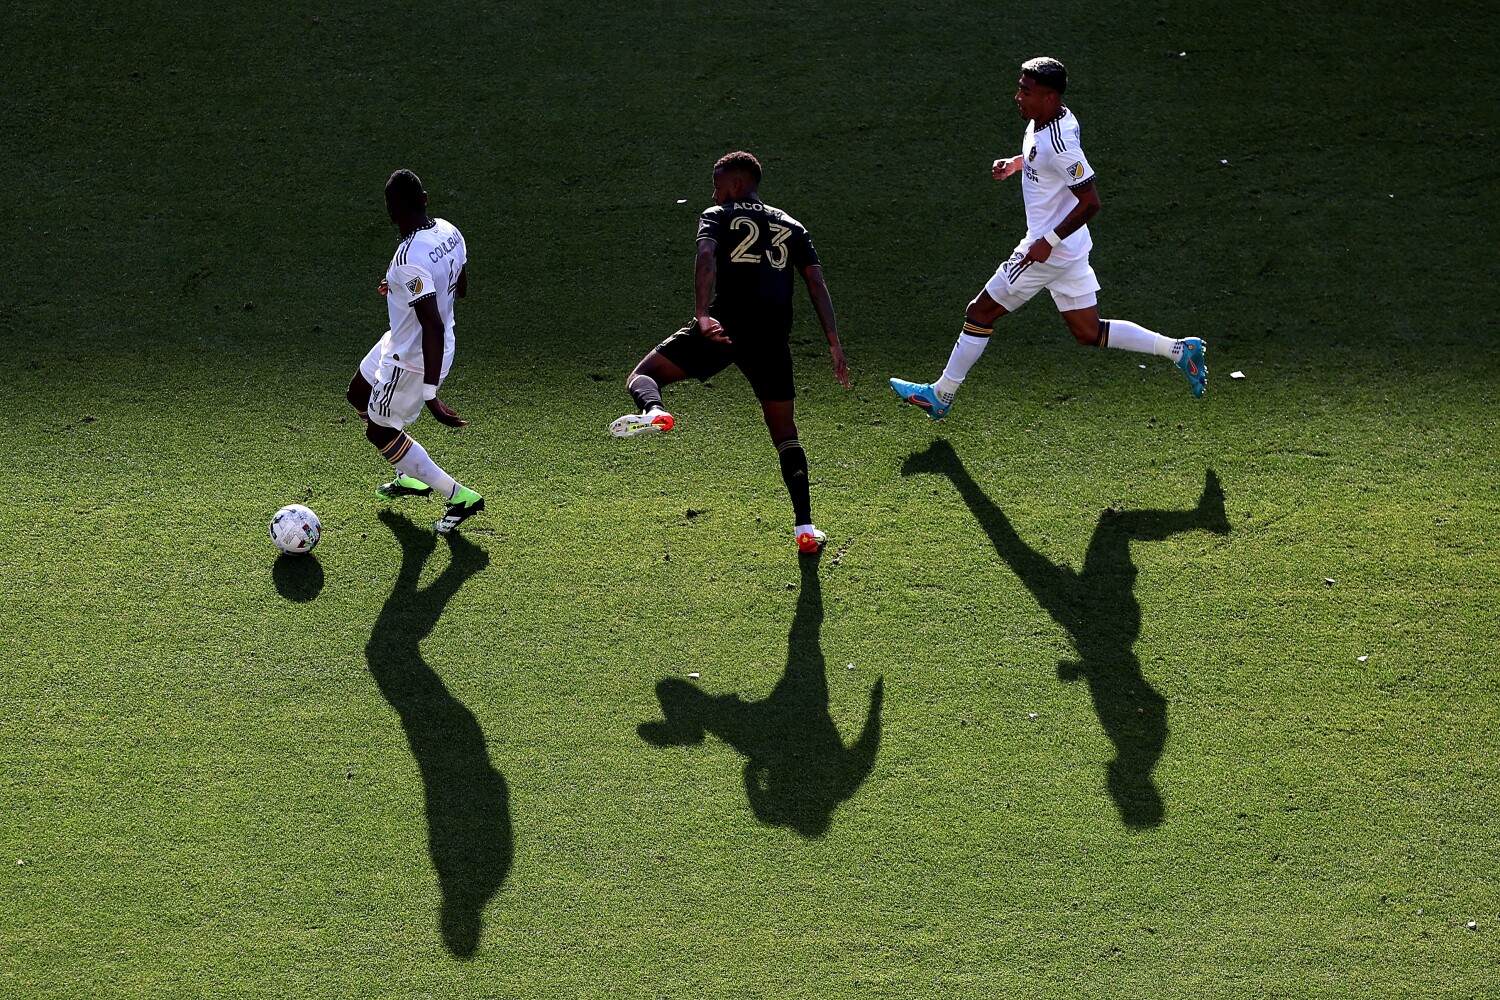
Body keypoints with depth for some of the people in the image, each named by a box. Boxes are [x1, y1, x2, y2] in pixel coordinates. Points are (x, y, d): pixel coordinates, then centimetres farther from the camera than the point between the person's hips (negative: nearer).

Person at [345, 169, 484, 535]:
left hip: (412, 361, -9)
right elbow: (461, 288, 8)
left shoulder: (410, 262, -35)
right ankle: (412, 477, 43)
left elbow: (434, 328, -38)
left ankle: (459, 496, 19)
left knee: (379, 432, 14)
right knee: (359, 395, 29)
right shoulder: (449, 231, -9)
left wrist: (430, 395, -36)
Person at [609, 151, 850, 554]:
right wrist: (834, 343, 10)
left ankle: (654, 412, -33)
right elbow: (817, 284, 13)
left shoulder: (719, 216, 14)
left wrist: (703, 316, -19)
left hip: (726, 322, -3)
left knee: (643, 375, 5)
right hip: (773, 337, 3)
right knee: (784, 431, 15)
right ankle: (805, 527, 8)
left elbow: (707, 256, -8)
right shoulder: (792, 227, 24)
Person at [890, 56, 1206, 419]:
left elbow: (1090, 202, -25)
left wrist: (1048, 242, -22)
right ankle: (1179, 349, 11)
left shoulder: (1058, 144, -26)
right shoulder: (1058, 118, 3)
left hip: (1049, 251, -10)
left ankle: (940, 395, 16)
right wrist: (1015, 162, 9)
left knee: (981, 312, 4)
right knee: (1089, 333, 15)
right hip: (1071, 249, 10)